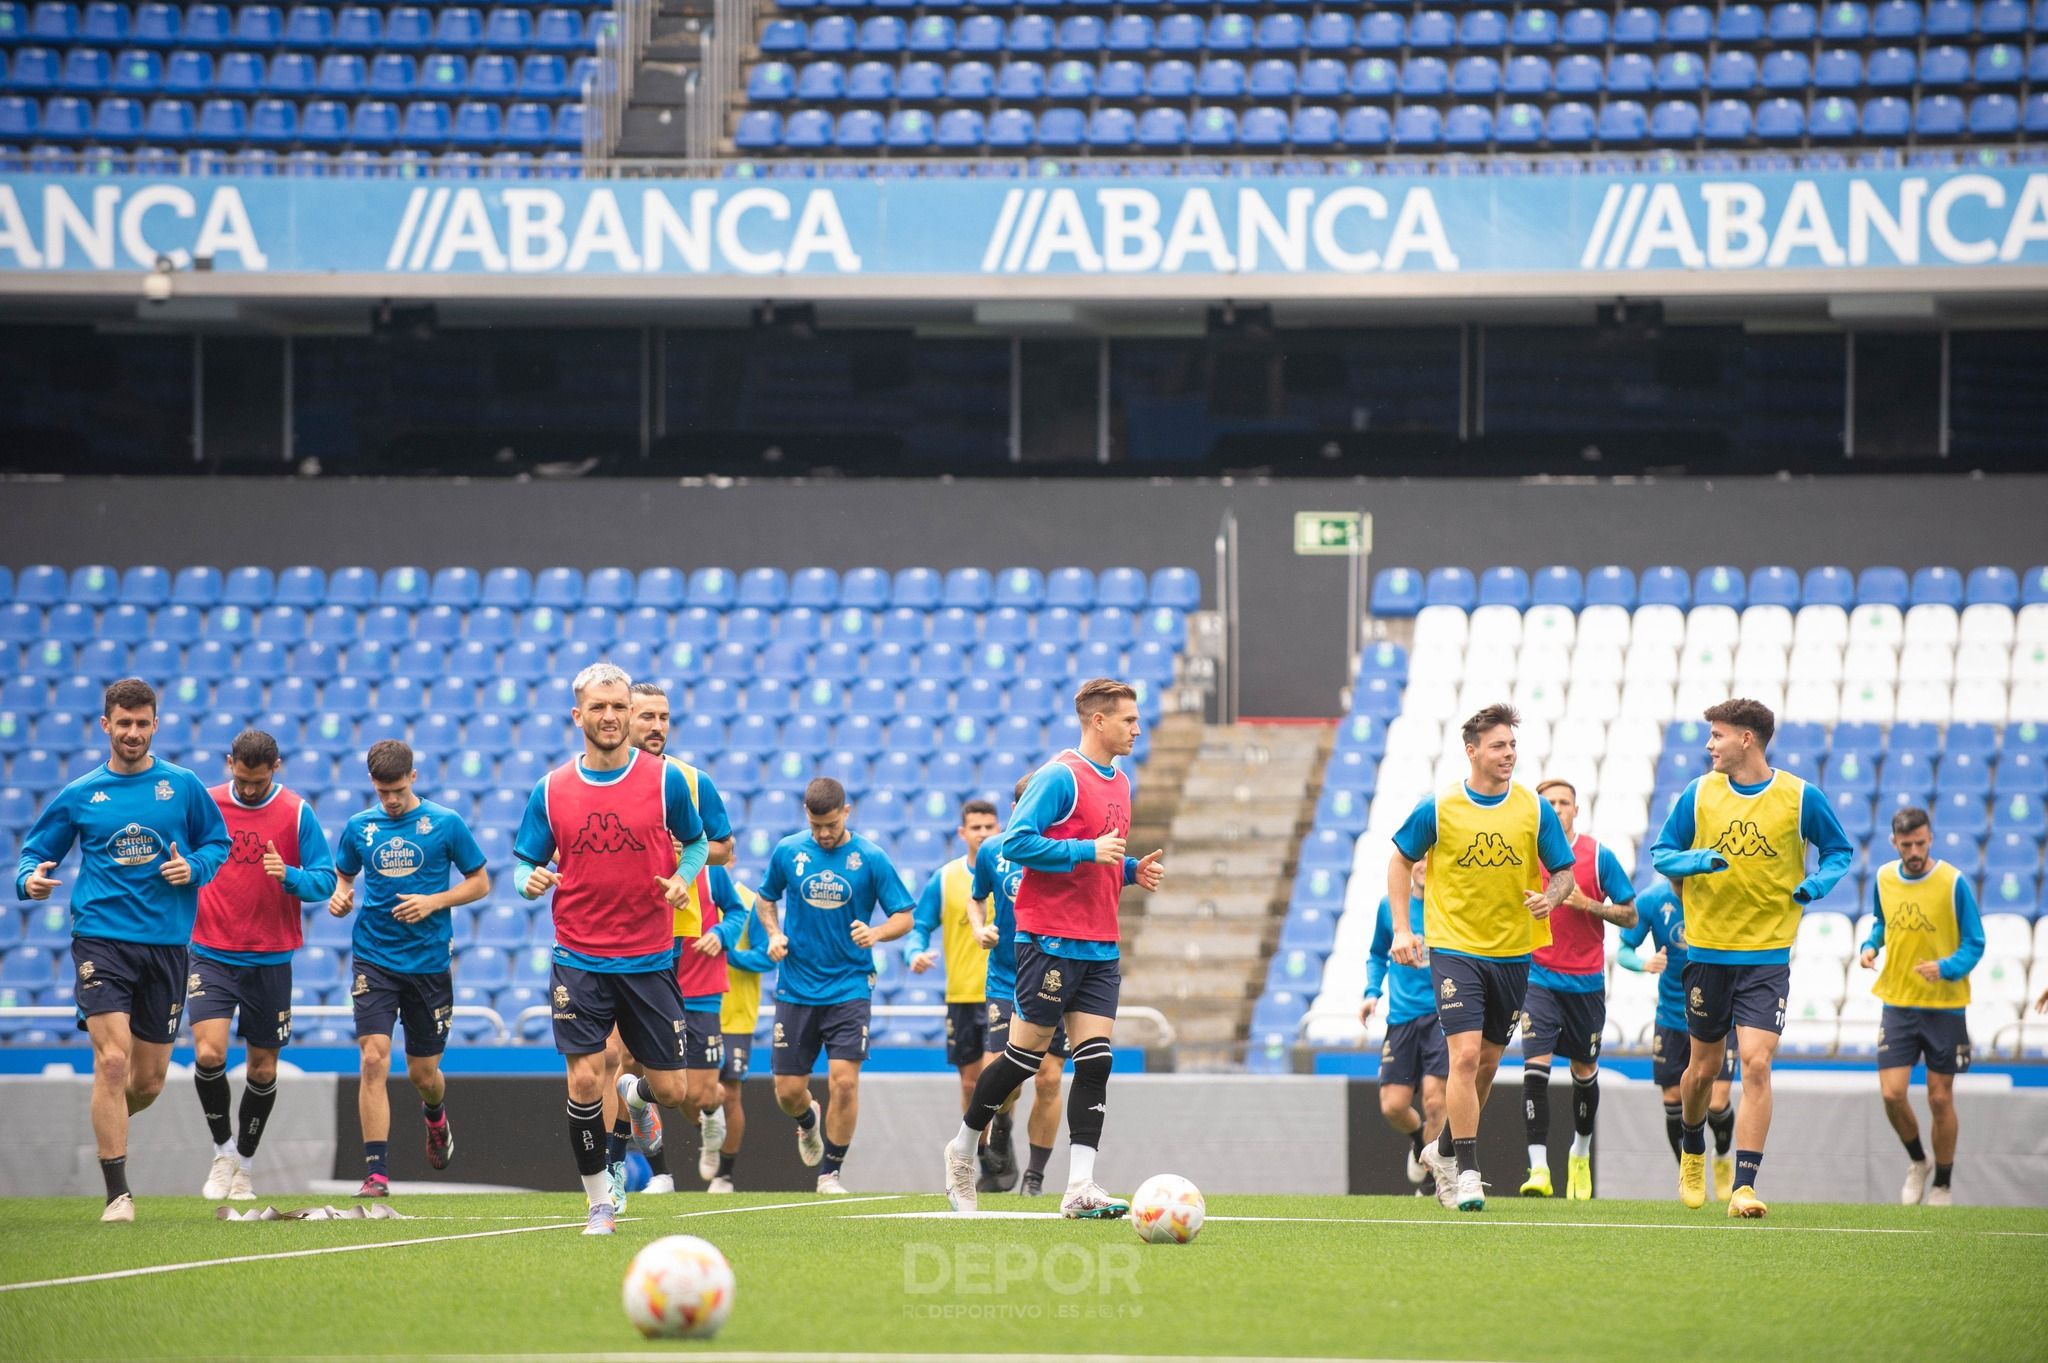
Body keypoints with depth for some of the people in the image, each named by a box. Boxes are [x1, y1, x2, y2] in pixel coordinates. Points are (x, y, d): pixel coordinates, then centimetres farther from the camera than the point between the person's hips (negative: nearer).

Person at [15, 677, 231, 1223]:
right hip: (101, 939, -2)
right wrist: (30, 878, -11)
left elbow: (218, 843, 14)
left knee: (149, 1080, 6)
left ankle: (108, 1125, 42)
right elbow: (36, 849, 12)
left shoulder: (183, 787, 6)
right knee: (112, 1059, -18)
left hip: (166, 945, 2)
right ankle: (117, 1193, -15)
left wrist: (194, 867, -8)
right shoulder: (79, 795, 5)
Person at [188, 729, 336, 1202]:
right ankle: (223, 1151, 4)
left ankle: (245, 1163, 25)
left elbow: (325, 880, -4)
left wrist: (290, 876, -23)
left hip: (270, 959, 0)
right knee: (208, 1055, -16)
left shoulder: (296, 812, -3)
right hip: (211, 954, 0)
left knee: (263, 1067, 7)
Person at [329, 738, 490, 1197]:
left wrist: (434, 902, -12)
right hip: (374, 958, 1)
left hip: (429, 962, -1)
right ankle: (375, 1172, -15)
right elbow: (343, 875, 20)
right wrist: (340, 896, -4)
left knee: (424, 1073, 8)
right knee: (373, 1060, -16)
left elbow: (480, 883, 4)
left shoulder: (446, 824, -2)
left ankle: (436, 1118, 46)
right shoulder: (359, 827, 5)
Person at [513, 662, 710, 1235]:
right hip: (579, 962, 0)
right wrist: (532, 880, -15)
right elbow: (526, 862, 8)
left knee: (671, 1092, 4)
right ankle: (600, 1202, 5)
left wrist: (683, 879, -9)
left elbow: (697, 842, 12)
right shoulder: (551, 790, 1)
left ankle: (639, 1095, 43)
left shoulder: (664, 780, -2)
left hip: (649, 961, 0)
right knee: (585, 1081, -11)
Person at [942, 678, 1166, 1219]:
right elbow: (1017, 842, -17)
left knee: (1095, 1060, -3)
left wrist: (1133, 870, 9)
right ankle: (963, 1148, 20)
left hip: (1100, 947, 7)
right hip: (1051, 939, -7)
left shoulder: (1120, 784, 16)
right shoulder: (1061, 777, -11)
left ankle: (1080, 1188, -7)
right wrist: (1088, 851, -21)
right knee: (1027, 1052, -1)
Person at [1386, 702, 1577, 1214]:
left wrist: (1551, 896, -18)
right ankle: (1466, 1172, -12)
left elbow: (1564, 871, 6)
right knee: (1465, 1055, -16)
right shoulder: (1438, 808, -6)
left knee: (1487, 1061, 13)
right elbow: (1401, 860, 7)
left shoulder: (1535, 810, -1)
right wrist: (1402, 929, 0)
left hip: (1512, 953, 3)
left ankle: (1444, 1151, 34)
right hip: (1454, 948, -3)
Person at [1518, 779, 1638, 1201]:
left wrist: (1587, 904, -14)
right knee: (1535, 1065, -17)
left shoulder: (1597, 856, -2)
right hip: (1538, 977, -1)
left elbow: (1630, 916, 0)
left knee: (1584, 1072, 13)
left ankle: (1581, 1152, 38)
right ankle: (1538, 1167, -20)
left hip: (1586, 980, 1)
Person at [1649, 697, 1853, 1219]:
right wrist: (1693, 862, -13)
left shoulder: (1801, 797, -3)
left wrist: (1819, 882, -11)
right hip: (1707, 952, 2)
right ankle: (1692, 1153, 41)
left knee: (1756, 1065, -15)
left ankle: (1744, 1186, -15)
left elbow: (1839, 850, 10)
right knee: (1705, 1067, 11)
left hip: (1768, 956, -2)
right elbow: (1661, 852, 9)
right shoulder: (1699, 794, 2)